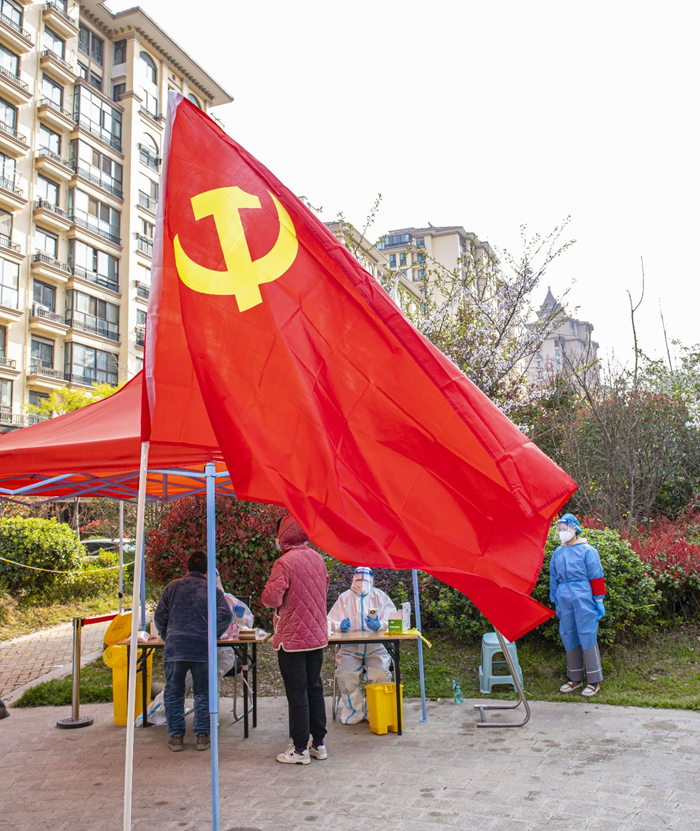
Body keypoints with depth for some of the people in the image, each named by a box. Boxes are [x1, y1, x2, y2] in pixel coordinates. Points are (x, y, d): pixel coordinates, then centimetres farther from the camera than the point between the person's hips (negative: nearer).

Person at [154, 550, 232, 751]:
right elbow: (225, 615, -5)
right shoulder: (214, 590, 8)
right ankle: (202, 735, 9)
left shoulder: (172, 587, 10)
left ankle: (176, 736, 13)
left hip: (174, 647, 0)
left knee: (173, 693, 12)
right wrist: (213, 636, 7)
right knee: (203, 693, 10)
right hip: (202, 649, 0)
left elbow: (159, 616, 8)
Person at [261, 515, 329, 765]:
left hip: (292, 638, -7)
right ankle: (318, 743, 23)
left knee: (297, 693, 1)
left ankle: (300, 749, 9)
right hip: (317, 635, 7)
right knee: (315, 688, 15)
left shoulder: (284, 562, -18)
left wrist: (269, 591, 0)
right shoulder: (317, 558, 4)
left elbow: (271, 598, -20)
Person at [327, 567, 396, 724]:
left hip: (375, 647, 0)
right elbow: (331, 623, 7)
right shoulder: (345, 598, 15)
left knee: (381, 672, -28)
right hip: (349, 648, 0)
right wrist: (340, 626, -16)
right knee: (345, 673, -28)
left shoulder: (380, 596, 14)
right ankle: (354, 711, -8)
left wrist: (379, 625, -17)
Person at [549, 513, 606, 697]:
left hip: (583, 598, -5)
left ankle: (594, 681, 8)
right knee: (568, 637, 9)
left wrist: (599, 600, -5)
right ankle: (575, 679, 20)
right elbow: (554, 579, 18)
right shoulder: (558, 553, 11)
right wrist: (556, 602, 19)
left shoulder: (587, 550, -4)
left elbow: (596, 577, -3)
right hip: (564, 598, 6)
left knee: (587, 637, -2)